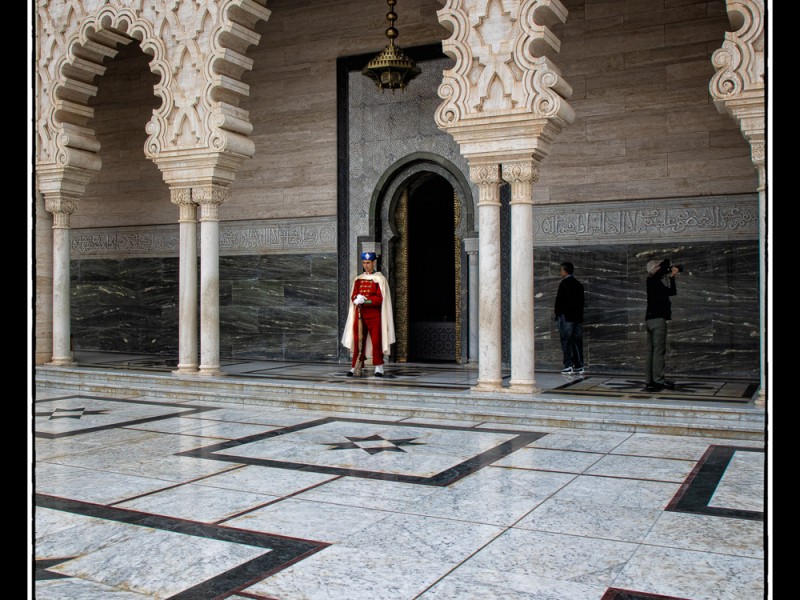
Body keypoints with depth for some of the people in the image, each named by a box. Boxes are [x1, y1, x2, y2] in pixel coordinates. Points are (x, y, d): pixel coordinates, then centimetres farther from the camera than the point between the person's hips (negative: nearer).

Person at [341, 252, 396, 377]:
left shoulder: (380, 279, 0)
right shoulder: (358, 279, 14)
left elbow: (380, 298, -9)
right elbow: (353, 296, 8)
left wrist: (365, 300, -18)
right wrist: (357, 299, -15)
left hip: (374, 315, -4)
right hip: (360, 314, 4)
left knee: (376, 341, -3)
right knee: (358, 342, 3)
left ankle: (378, 367, 4)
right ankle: (356, 367, 7)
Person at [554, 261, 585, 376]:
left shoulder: (564, 284, -9)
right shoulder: (579, 284, 12)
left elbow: (559, 301, -11)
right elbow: (582, 301, 14)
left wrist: (557, 314, -2)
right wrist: (579, 314, 18)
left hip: (566, 317, -7)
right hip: (578, 317, 7)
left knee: (566, 341, -4)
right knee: (577, 341, 7)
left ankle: (568, 366, -8)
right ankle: (579, 367, 6)